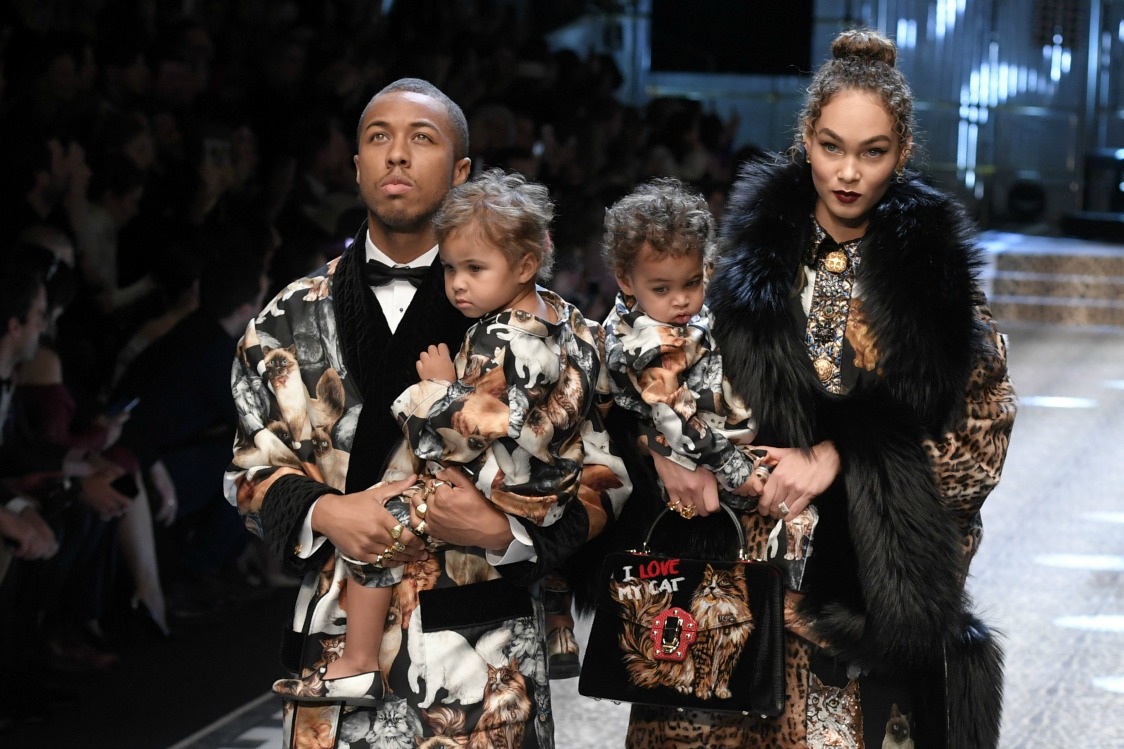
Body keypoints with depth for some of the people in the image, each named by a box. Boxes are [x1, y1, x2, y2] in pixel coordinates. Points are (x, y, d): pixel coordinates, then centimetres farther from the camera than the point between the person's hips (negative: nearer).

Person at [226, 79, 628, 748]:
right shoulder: (297, 318, 7)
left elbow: (600, 480, 0)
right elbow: (255, 468, 10)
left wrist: (502, 529, -17)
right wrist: (323, 513, -10)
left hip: (483, 656, -1)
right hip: (337, 640, 2)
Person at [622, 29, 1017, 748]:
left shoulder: (933, 266, 1)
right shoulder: (752, 251, 3)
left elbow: (984, 433, -2)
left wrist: (837, 459, -14)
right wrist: (667, 448, -14)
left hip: (878, 575, -1)